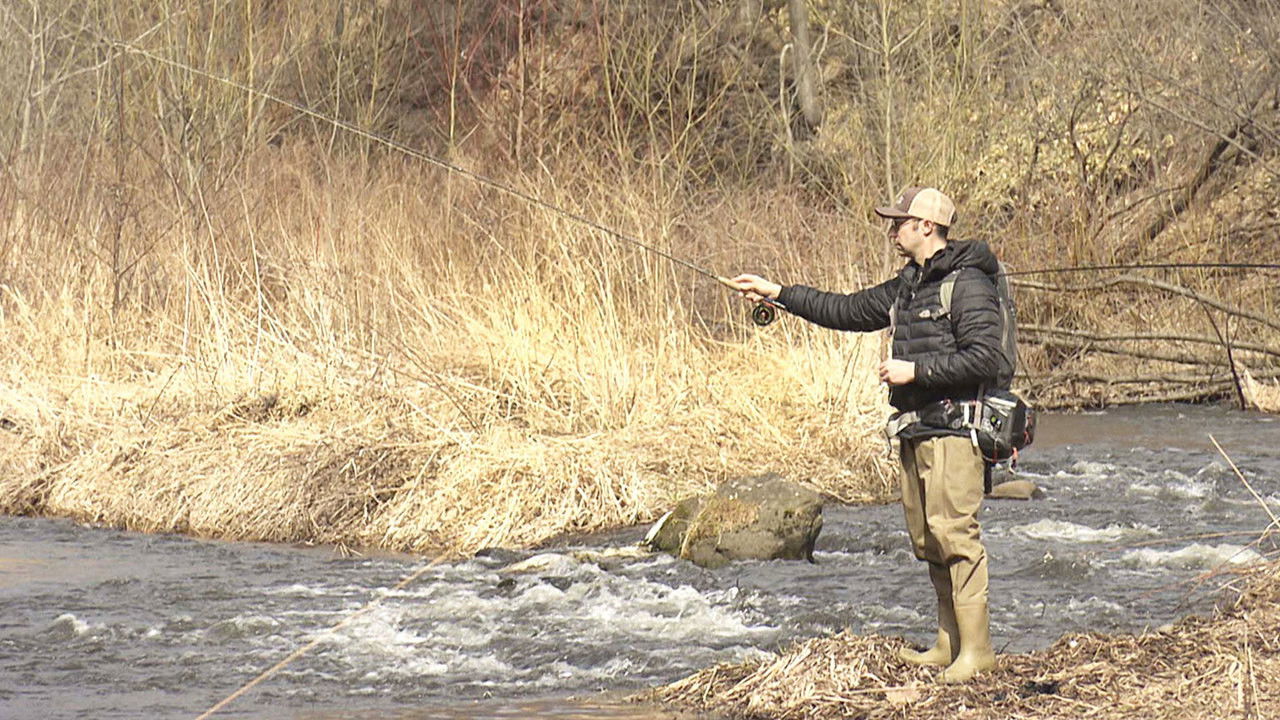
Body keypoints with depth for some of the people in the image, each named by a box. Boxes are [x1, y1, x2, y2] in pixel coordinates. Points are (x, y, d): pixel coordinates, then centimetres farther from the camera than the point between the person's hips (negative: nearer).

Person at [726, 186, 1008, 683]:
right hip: (915, 430, 10)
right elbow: (847, 311, 24)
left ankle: (976, 648, -11)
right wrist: (777, 294, 21)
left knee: (954, 532, -12)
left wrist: (916, 370, -17)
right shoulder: (907, 287, 18)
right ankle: (949, 644, 13)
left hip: (954, 428, -10)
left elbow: (984, 357, -19)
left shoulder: (968, 284, -11)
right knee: (926, 538, 9)